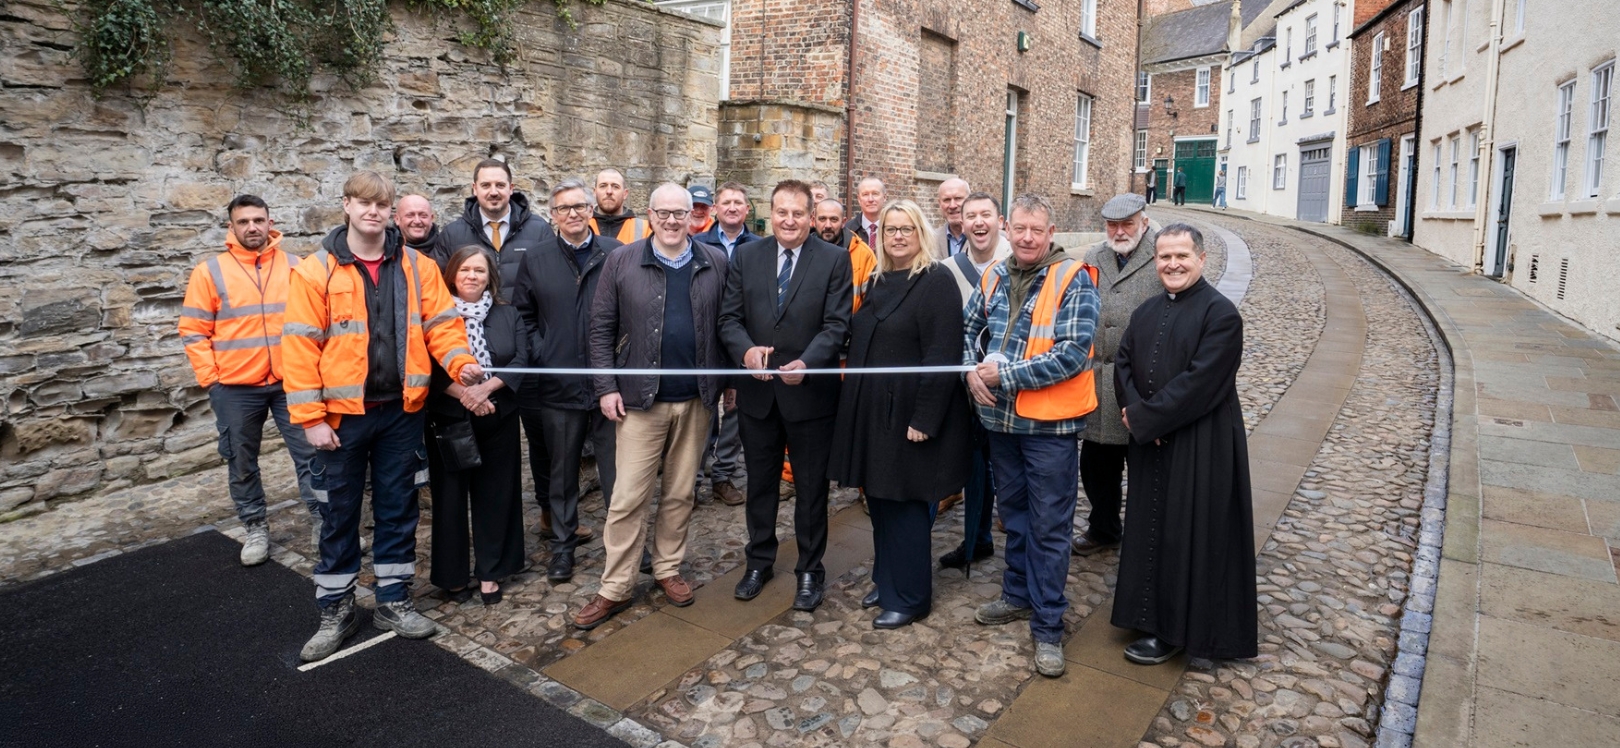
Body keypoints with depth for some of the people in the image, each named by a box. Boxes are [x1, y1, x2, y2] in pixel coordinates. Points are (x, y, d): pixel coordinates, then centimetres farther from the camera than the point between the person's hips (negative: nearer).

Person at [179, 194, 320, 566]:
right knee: (241, 462, 11)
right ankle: (256, 527, 27)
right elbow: (193, 331, 0)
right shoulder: (210, 271, -1)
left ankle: (322, 519, 15)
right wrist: (210, 379, -6)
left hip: (291, 381, 0)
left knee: (310, 452, 3)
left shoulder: (295, 267, 4)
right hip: (235, 387, 0)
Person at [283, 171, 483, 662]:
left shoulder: (418, 267, 3)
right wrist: (310, 417, -12)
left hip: (401, 410, 2)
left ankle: (394, 602, 27)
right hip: (343, 413, -2)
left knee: (398, 510, 12)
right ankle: (336, 611, 26)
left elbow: (441, 323, 2)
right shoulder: (315, 271, -5)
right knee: (339, 513, 10)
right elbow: (301, 347, -8)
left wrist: (461, 362, -17)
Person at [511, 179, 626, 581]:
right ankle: (562, 542, 27)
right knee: (561, 469, 12)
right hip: (558, 382, 2)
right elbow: (522, 314, 12)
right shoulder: (536, 260, 7)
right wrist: (538, 353, 0)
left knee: (617, 467, 6)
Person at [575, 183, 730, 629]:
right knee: (628, 497, 1)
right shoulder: (622, 261, -1)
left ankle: (668, 569, 30)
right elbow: (601, 327, 0)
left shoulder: (714, 263, 4)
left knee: (680, 493, 13)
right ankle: (615, 588, 13)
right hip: (641, 397, -2)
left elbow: (725, 324, 6)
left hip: (697, 398, 2)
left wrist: (728, 380, 1)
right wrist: (606, 387, -6)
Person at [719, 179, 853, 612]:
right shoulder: (746, 256, 3)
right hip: (757, 390, 3)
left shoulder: (834, 259, -5)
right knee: (760, 482, 17)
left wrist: (806, 362, -28)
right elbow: (729, 317, 0)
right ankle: (759, 561, 36)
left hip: (810, 391, -3)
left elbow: (836, 325, -12)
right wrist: (746, 350, -21)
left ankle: (810, 570, 27)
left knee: (811, 486, 11)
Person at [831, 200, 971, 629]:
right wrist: (856, 405, 12)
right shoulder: (878, 282, 12)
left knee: (904, 505, 3)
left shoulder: (936, 282, -12)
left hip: (908, 413, -7)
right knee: (880, 500, 15)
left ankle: (910, 597, 19)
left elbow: (942, 357, -18)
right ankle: (887, 581, 32)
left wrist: (925, 418, -21)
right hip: (870, 411, 7)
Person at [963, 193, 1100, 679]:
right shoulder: (994, 277, 5)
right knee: (1014, 514, 20)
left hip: (1049, 424, -6)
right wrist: (973, 370, -5)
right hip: (1001, 419, 6)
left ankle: (1048, 625, 16)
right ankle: (1019, 595, 38)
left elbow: (1073, 353, -20)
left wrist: (1005, 374, -20)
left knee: (1049, 527, 4)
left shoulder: (1073, 280, -12)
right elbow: (971, 329, 16)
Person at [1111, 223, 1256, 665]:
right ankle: (1153, 614, 31)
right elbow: (1123, 363, 7)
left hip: (1199, 448, -7)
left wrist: (1143, 417, -17)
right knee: (1151, 527, 15)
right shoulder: (1146, 312, 10)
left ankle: (1172, 631, 16)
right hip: (1150, 444, 7)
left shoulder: (1220, 313, -13)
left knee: (1187, 534, 3)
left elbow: (1200, 381, -20)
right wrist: (1136, 411, -11)